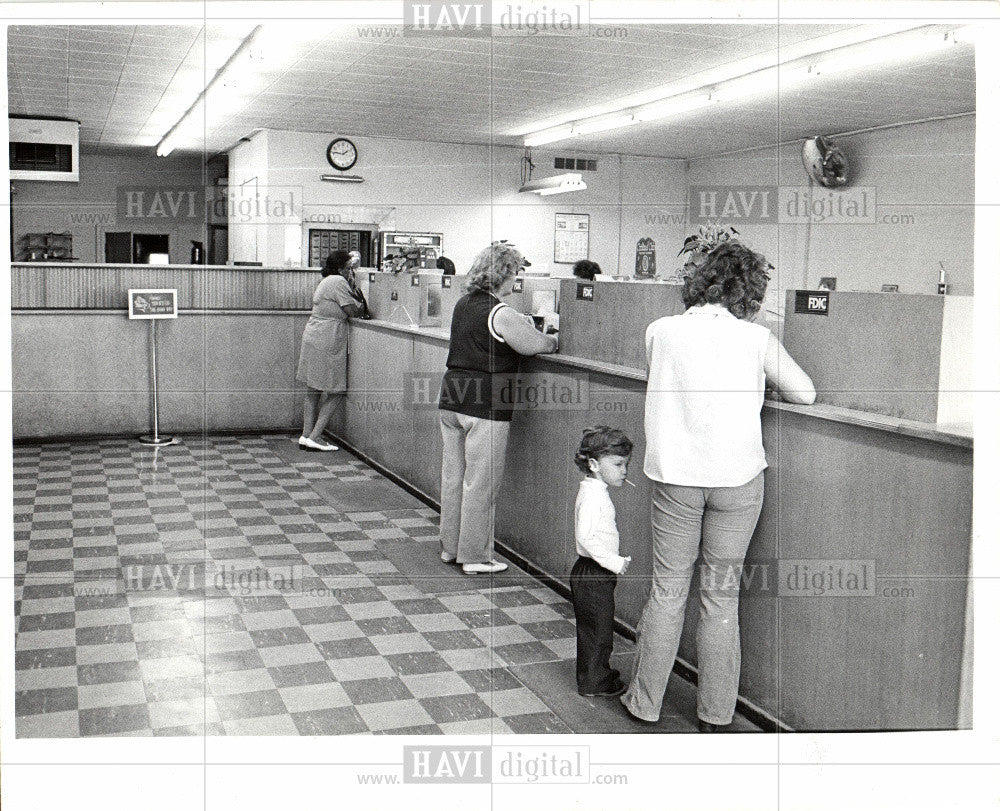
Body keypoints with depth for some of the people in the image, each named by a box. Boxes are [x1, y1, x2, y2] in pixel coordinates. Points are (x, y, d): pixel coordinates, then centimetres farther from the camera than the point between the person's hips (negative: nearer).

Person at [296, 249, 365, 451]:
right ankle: (314, 436, -4)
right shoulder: (338, 282, -12)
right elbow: (352, 311, -14)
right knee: (335, 391, -3)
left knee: (314, 390, 12)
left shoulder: (325, 281, 19)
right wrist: (360, 307, 7)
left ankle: (307, 434, 14)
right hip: (327, 343, -10)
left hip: (313, 338, 10)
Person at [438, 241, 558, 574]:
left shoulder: (462, 305, 9)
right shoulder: (501, 313, -15)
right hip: (485, 405, -8)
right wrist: (553, 340, 9)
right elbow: (534, 345, -11)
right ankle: (475, 556, 11)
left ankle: (450, 547, 28)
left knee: (452, 475, 15)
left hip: (452, 397, 8)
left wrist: (520, 325, 13)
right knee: (481, 481, 2)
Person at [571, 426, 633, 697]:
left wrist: (614, 561, 19)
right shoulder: (593, 495, -21)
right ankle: (594, 682, 13)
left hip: (593, 571, 10)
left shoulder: (596, 491, 11)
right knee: (598, 627, 1)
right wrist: (613, 562, -25)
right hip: (592, 575, -10)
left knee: (593, 628, 19)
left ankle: (597, 673, 32)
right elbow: (585, 537, -28)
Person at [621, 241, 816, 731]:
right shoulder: (756, 339, -5)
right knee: (722, 595, 10)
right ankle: (714, 713, 21)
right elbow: (806, 395, 6)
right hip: (737, 477, -1)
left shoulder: (661, 331, -1)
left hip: (674, 475, 1)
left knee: (667, 590, 12)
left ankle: (645, 702, 22)